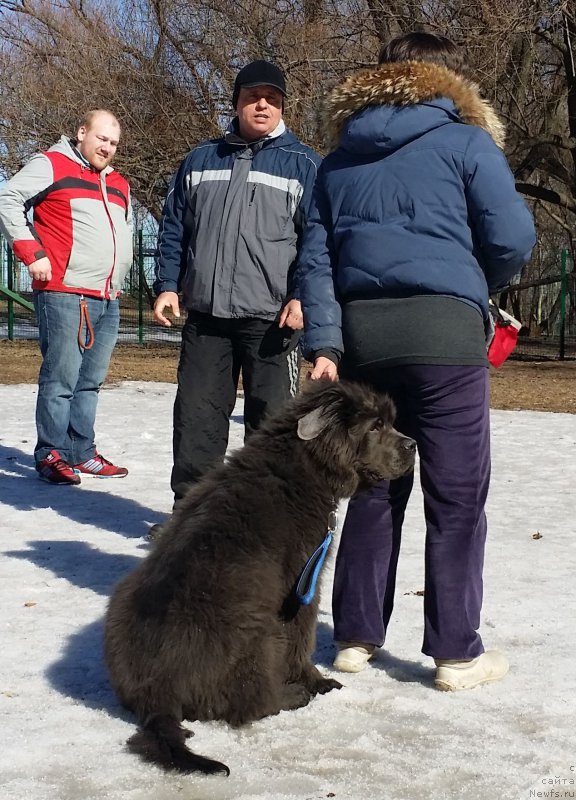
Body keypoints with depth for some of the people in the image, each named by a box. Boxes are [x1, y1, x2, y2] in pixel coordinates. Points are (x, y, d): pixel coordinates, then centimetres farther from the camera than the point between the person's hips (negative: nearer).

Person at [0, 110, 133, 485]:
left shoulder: (119, 185, 21)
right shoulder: (52, 166, 0)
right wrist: (32, 253, -12)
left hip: (108, 300, 7)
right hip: (64, 294, -7)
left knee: (91, 380, 10)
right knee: (61, 377, -6)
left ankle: (82, 453, 18)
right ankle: (52, 455, 2)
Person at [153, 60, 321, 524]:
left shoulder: (303, 164, 4)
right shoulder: (200, 161, 15)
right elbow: (174, 229, 17)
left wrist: (302, 297, -13)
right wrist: (167, 286, 7)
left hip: (271, 317, -3)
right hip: (204, 314, 4)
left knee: (271, 421, 1)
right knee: (196, 414, 6)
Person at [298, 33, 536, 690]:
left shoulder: (338, 160, 18)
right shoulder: (464, 140, 3)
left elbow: (315, 257, 10)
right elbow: (513, 237, -4)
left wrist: (323, 342, 5)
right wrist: (476, 287, 15)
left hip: (361, 329, 5)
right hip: (442, 328, -5)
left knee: (373, 489, 13)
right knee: (457, 496, 1)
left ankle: (356, 636, 17)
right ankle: (456, 651, 4)